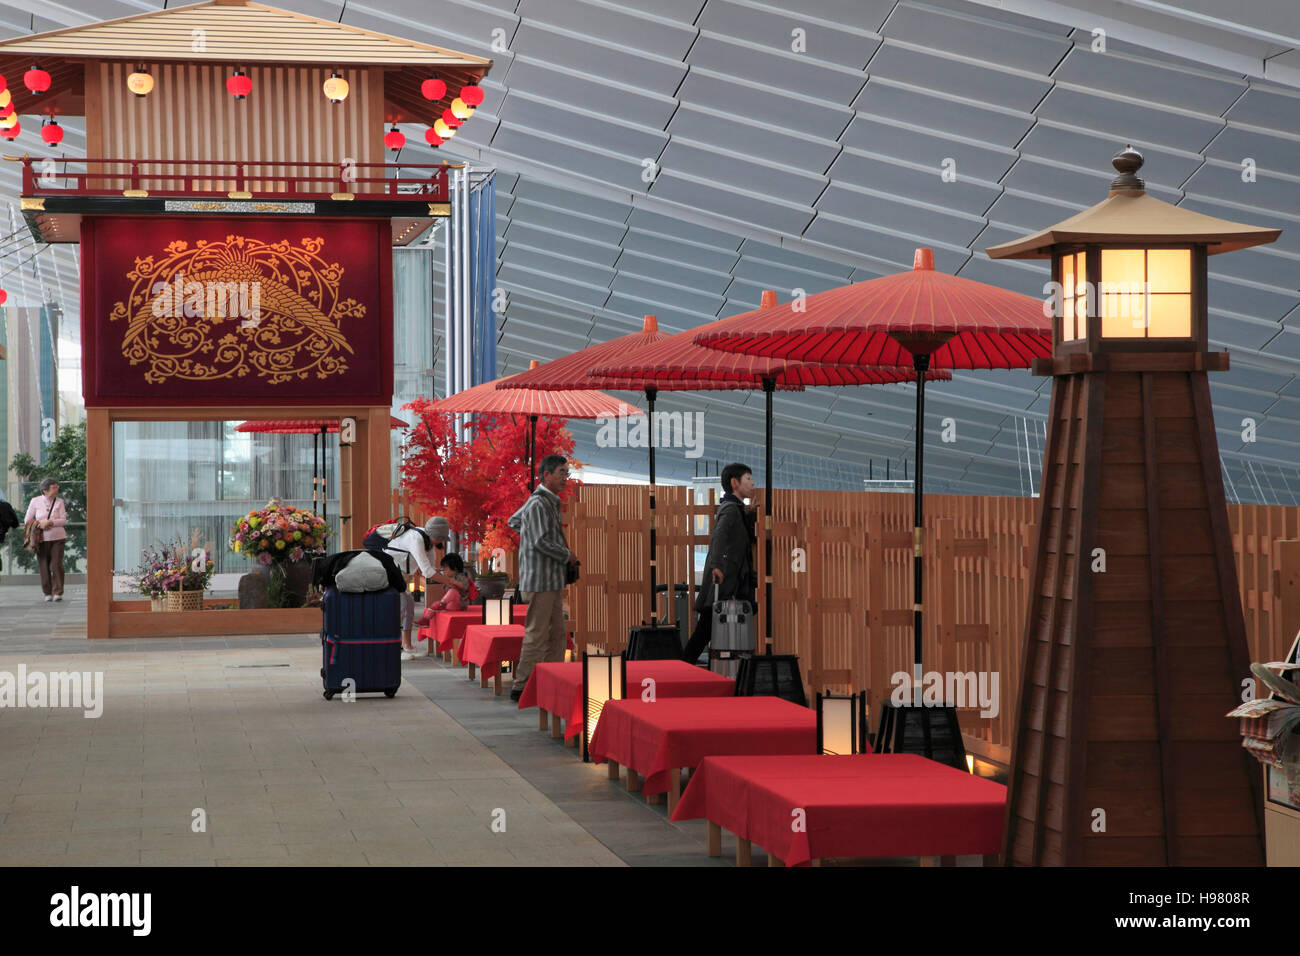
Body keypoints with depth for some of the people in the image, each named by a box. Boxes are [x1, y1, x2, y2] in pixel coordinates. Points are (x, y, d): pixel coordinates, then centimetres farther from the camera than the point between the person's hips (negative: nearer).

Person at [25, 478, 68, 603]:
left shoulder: (59, 502, 2)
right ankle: (48, 593, 13)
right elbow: (27, 520, 6)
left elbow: (63, 520, -3)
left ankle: (58, 592, -5)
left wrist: (49, 522, -17)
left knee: (56, 564, -10)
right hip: (41, 538, 1)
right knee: (43, 566, 1)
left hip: (57, 537, 0)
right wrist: (39, 525, -11)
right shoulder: (35, 501, 1)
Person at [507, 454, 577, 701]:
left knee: (556, 634, 12)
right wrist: (567, 556, -9)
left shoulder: (550, 502, 17)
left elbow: (514, 521, 30)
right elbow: (541, 543, -23)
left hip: (552, 581, 10)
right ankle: (522, 687, -4)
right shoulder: (539, 504, -15)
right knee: (536, 635, -8)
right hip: (540, 581, -10)